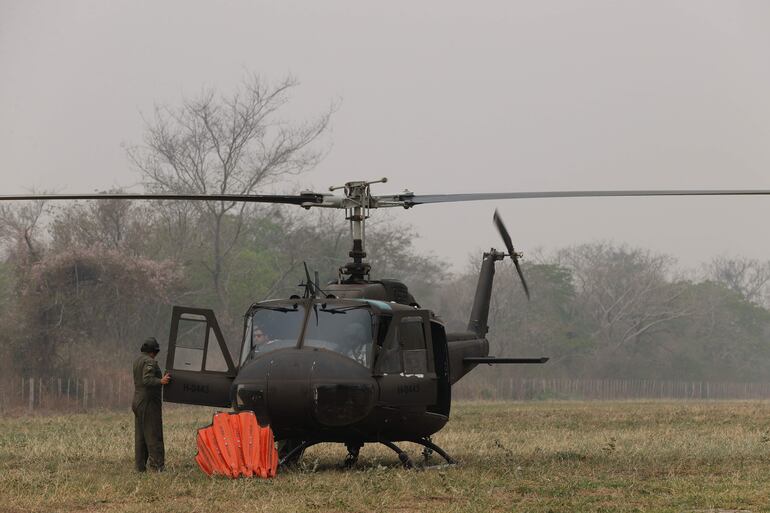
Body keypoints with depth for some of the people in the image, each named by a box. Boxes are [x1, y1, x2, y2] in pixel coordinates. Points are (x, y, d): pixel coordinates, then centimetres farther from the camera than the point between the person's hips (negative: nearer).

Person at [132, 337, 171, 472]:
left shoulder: (137, 361, 14)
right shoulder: (150, 362, -14)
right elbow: (147, 380, -26)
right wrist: (160, 381, -37)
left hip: (138, 401, 9)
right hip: (149, 402, -9)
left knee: (140, 435, 9)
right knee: (153, 434, -10)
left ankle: (140, 466, 9)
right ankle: (157, 465, -14)